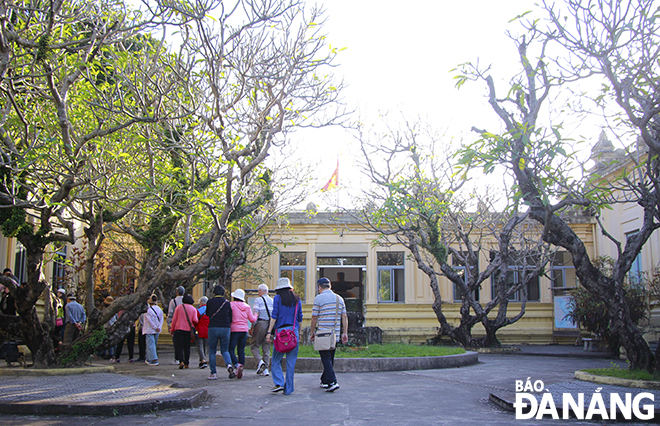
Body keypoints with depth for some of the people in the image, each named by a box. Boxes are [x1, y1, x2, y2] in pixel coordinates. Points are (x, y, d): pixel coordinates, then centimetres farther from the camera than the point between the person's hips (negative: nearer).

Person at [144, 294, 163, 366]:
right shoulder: (159, 309, 5)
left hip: (149, 330, -6)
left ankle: (154, 360, -14)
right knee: (154, 344, 15)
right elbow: (161, 319, 0)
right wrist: (158, 328, -4)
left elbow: (149, 320, -14)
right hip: (157, 331, 6)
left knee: (150, 344, -6)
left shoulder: (147, 309, -11)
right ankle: (149, 359, 25)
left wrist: (156, 327, -10)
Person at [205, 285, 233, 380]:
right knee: (225, 350, 12)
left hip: (213, 328, -1)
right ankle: (229, 365, -15)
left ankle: (213, 373, 6)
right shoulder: (227, 303, 3)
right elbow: (230, 317, 6)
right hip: (226, 328, 1)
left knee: (212, 351, 9)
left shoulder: (210, 302, 1)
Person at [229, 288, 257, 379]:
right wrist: (256, 316, 30)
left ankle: (237, 365, -23)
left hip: (234, 329, -5)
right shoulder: (247, 306, 10)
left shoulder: (231, 305, -4)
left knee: (231, 349, -1)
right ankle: (240, 372, 7)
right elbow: (252, 319, 10)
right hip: (244, 330, 5)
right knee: (241, 350, 8)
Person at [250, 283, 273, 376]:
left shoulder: (258, 300, -2)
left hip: (260, 324, -5)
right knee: (266, 347, 9)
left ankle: (259, 361, -17)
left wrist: (252, 327, -6)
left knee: (254, 345, 5)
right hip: (270, 325, 5)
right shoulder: (272, 301, 14)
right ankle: (266, 368, 5)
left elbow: (256, 314, -10)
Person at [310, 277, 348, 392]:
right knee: (330, 359, 15)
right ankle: (324, 381, 25)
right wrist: (345, 333, 10)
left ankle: (332, 382, -15)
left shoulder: (318, 298, -7)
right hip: (335, 335, 6)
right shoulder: (339, 298, 9)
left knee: (326, 359, -4)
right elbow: (344, 317, 7)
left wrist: (312, 332, 4)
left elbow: (314, 318, -7)